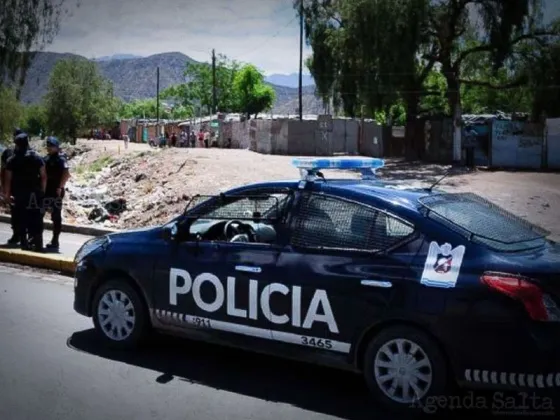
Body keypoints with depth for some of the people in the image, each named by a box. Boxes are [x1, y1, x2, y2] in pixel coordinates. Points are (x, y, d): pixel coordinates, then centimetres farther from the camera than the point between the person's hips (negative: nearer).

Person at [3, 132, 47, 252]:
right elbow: (43, 176, -2)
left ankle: (24, 243, 10)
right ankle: (37, 244, 3)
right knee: (36, 219, 4)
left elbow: (8, 179, -4)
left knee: (21, 219, 8)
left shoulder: (12, 160, -2)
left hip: (19, 194, 0)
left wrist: (7, 194, 6)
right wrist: (42, 191, 7)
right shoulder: (37, 157, 0)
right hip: (35, 193, 0)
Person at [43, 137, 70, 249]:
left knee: (56, 217, 0)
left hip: (55, 192, -8)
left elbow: (66, 174, -20)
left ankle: (55, 241, 6)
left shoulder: (61, 159, -10)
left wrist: (60, 187, -20)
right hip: (45, 191, 8)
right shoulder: (46, 158, 12)